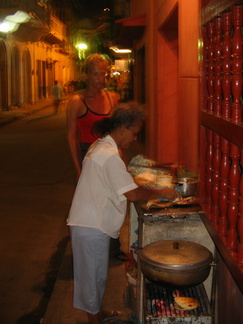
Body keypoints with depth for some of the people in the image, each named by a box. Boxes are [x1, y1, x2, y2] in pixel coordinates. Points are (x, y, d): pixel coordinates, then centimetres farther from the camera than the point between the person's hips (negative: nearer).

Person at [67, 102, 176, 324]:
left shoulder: (101, 146, 10)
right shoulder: (110, 155, -23)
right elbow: (132, 194, -24)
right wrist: (160, 193, -10)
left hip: (92, 222, 10)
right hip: (92, 226, -10)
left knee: (97, 272, 23)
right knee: (93, 274, 6)